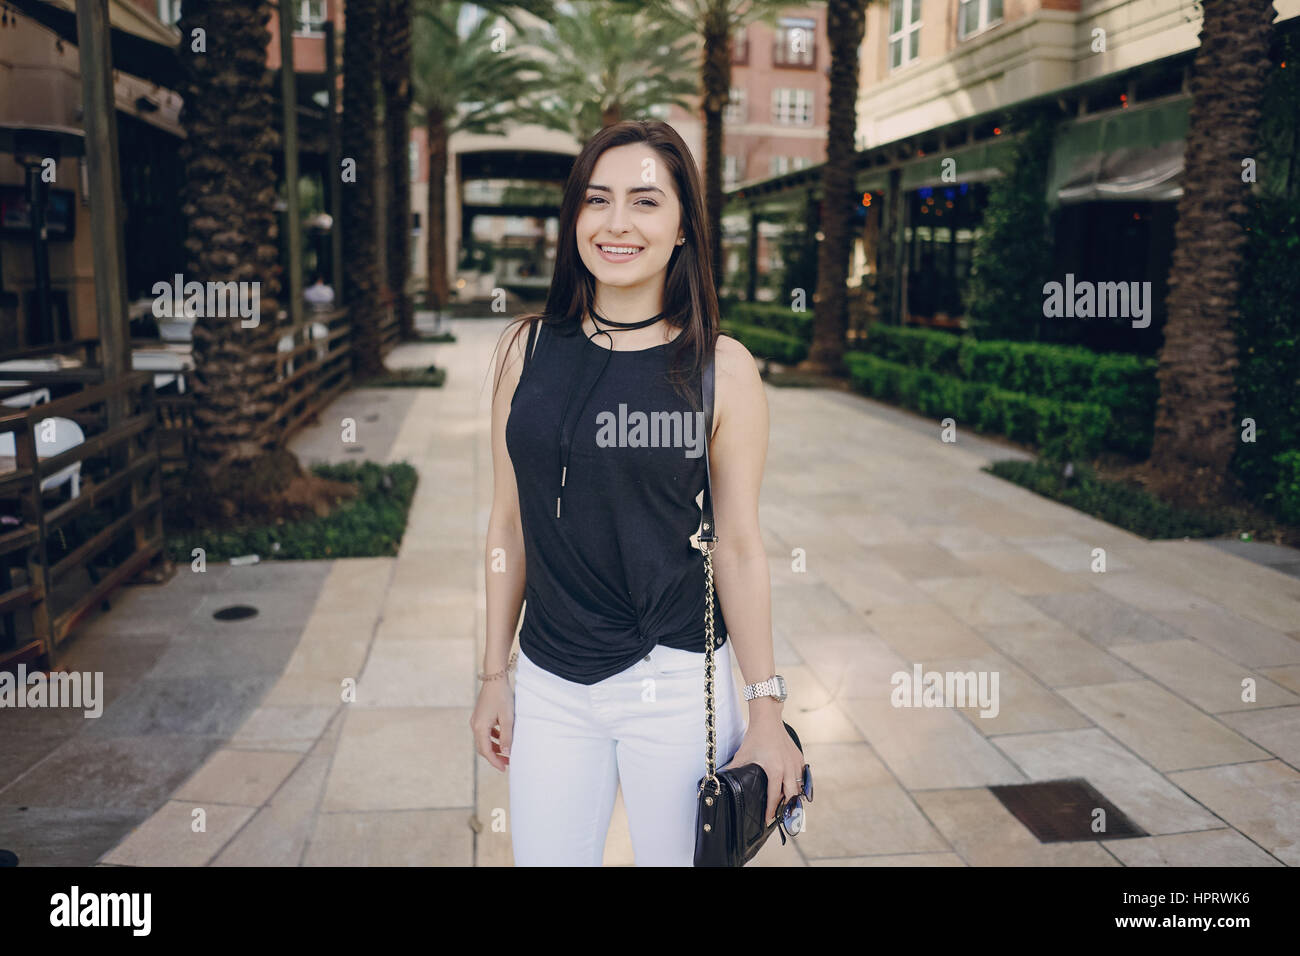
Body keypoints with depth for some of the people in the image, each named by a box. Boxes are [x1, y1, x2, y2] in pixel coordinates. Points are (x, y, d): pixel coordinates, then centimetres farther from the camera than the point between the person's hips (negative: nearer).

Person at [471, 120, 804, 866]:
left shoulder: (722, 368, -8)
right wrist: (495, 674, 8)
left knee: (677, 854, 14)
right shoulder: (529, 348, -1)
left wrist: (767, 711, -2)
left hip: (675, 685, -2)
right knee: (543, 855, 11)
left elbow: (739, 548, -5)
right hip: (550, 687, 2)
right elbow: (510, 522, 4)